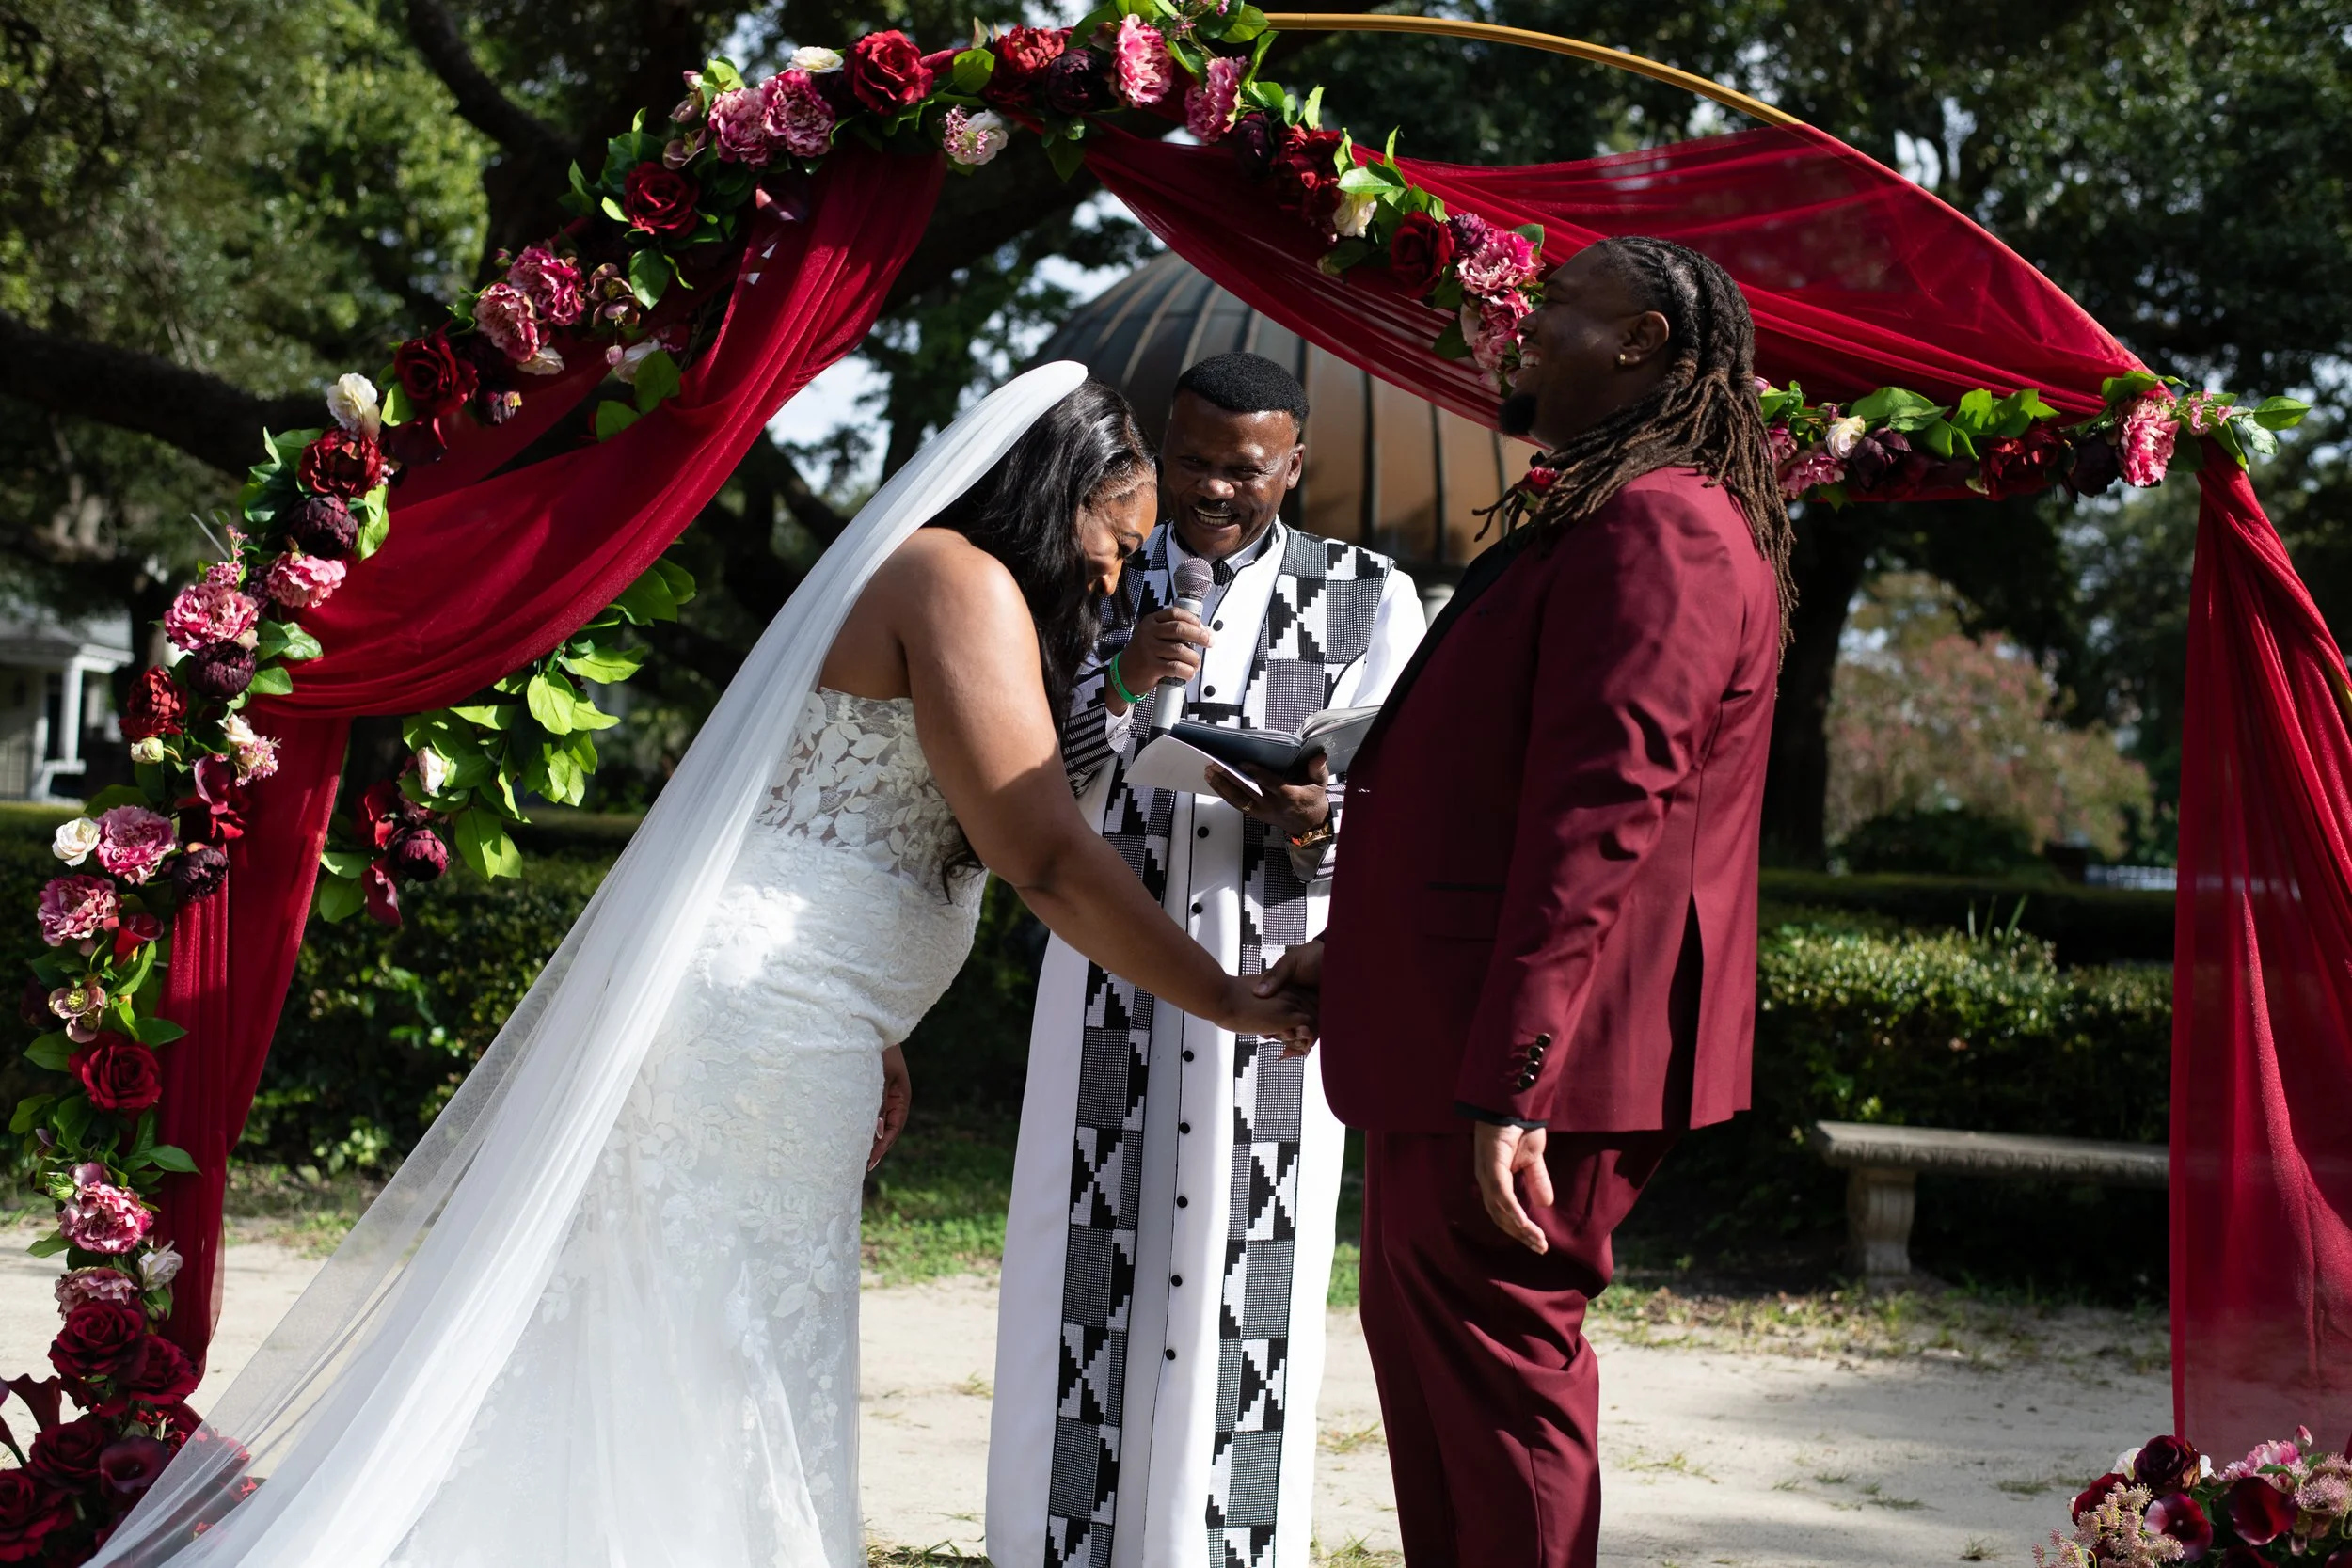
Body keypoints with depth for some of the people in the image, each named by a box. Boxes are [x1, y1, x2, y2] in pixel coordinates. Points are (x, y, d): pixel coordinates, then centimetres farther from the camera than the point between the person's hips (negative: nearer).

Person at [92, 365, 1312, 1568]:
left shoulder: (902, 579, 21)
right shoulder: (962, 582, -10)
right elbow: (1046, 858, -18)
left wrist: (869, 1040, 20)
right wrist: (1226, 999, -11)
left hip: (757, 1022, 10)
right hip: (758, 1032, -10)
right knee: (729, 1401, -5)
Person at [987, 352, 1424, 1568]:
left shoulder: (1367, 598, 6)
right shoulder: (1103, 582, 9)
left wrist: (1319, 818, -17)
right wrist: (1121, 685, -14)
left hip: (1271, 982, -1)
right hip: (1114, 978, 1)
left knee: (1243, 1283, -3)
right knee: (1089, 1277, -2)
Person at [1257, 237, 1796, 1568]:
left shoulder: (1659, 527, -17)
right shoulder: (1600, 520, 20)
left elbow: (1602, 810, -25)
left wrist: (1510, 1078, -29)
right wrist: (1361, 951, 26)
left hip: (1530, 1062, -11)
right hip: (1463, 1029, 11)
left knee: (1495, 1361, -6)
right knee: (1421, 1342, 19)